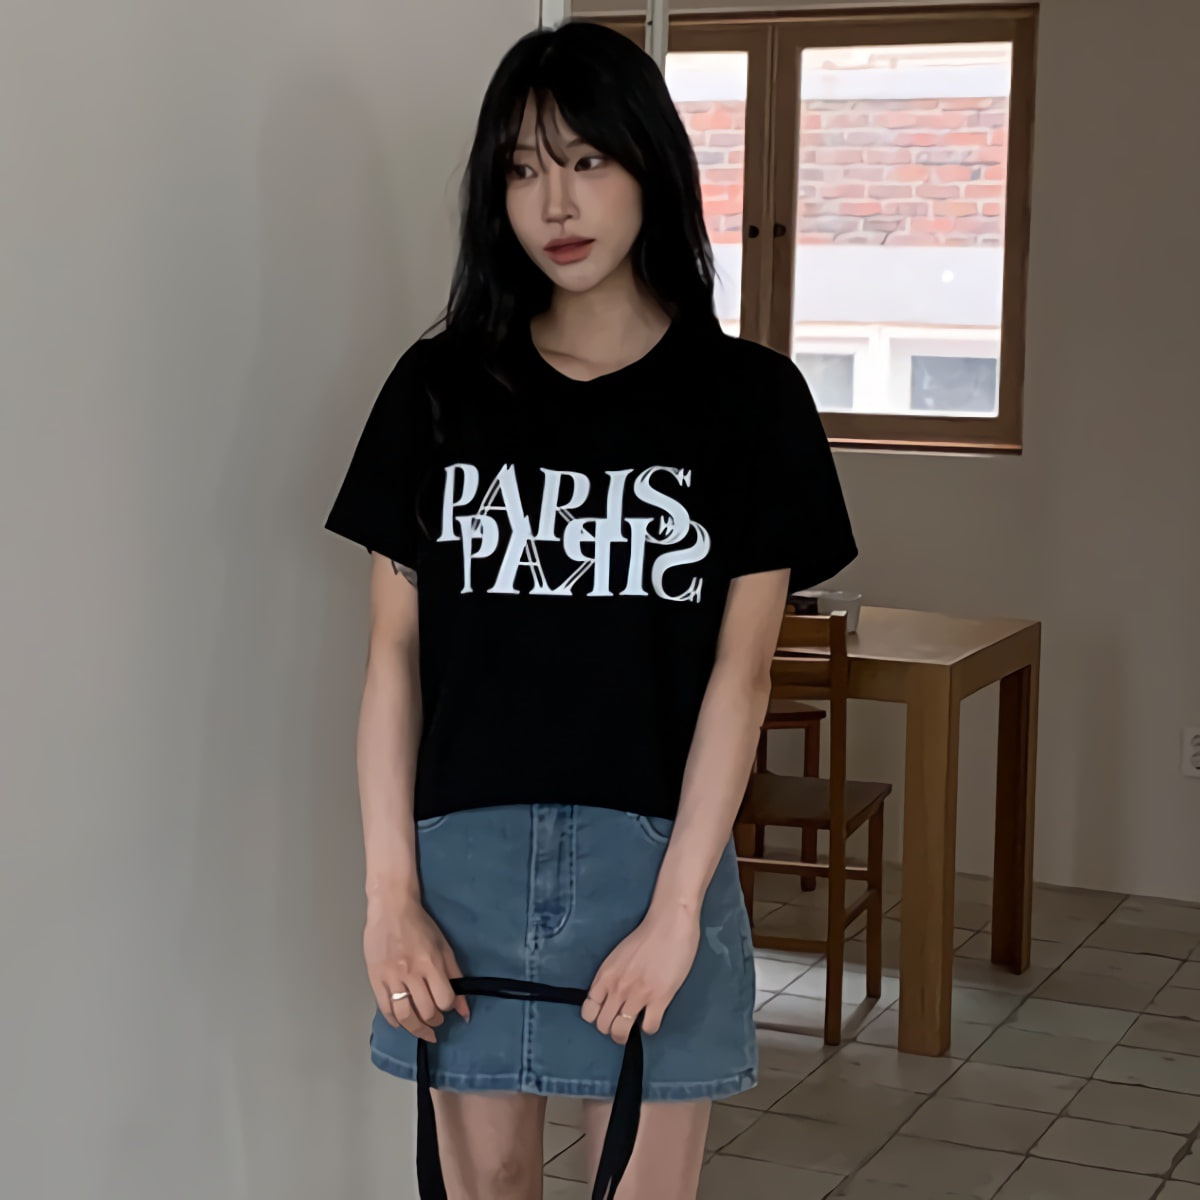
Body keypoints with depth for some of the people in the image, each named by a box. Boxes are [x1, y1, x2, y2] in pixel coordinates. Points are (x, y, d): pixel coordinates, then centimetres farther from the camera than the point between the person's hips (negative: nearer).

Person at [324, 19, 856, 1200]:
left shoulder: (746, 396, 0)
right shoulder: (439, 387, 5)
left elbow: (739, 671, -4)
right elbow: (395, 653, 3)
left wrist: (676, 911, -12)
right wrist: (390, 893, -3)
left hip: (653, 853, -1)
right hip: (466, 849, 2)